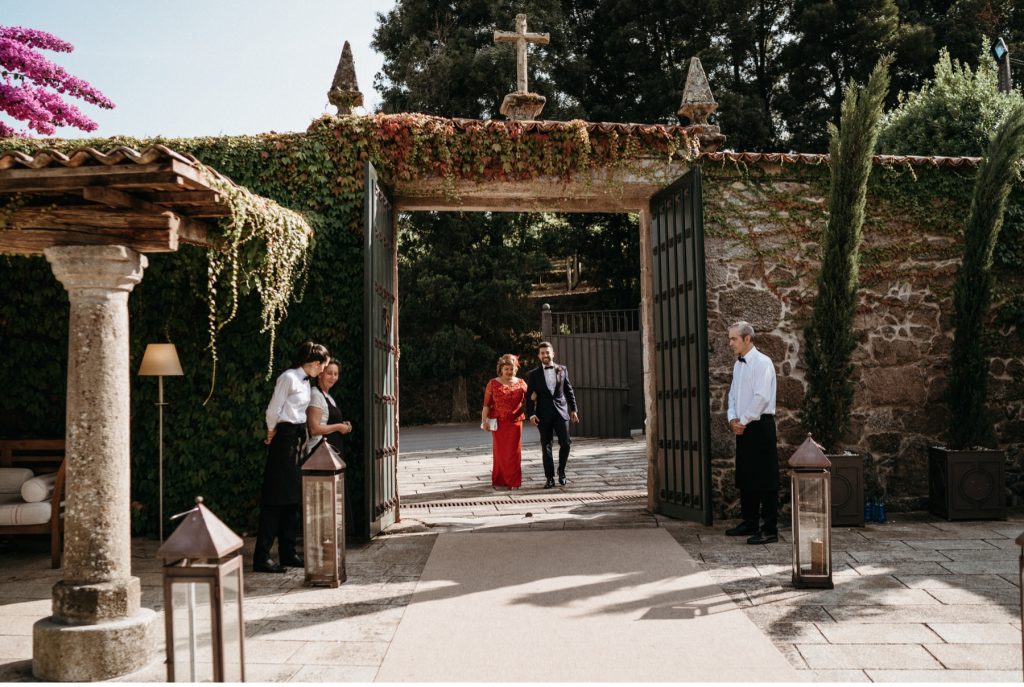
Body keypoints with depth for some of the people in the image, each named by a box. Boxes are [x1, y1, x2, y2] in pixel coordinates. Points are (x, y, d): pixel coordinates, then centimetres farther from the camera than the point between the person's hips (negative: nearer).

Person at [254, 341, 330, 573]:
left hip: (298, 440, 9)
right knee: (275, 498, -7)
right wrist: (272, 432, 1)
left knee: (292, 499, 11)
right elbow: (273, 410, -12)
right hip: (285, 438, -9)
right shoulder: (288, 377, -11)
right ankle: (261, 557, -3)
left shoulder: (305, 381, 15)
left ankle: (288, 552, 19)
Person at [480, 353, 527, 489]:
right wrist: (484, 421, -11)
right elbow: (486, 404, -2)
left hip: (515, 422, 1)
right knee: (499, 451, 3)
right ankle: (499, 480, 13)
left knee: (514, 451, 1)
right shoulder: (493, 384, 1)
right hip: (498, 422, -1)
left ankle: (513, 481, 9)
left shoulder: (521, 383, 6)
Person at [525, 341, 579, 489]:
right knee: (546, 446, 2)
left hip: (561, 411, 1)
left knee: (565, 443, -6)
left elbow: (569, 390, 11)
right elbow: (529, 396, 1)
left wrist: (573, 409, 7)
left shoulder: (562, 370, 8)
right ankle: (549, 478, 10)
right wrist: (531, 413, -9)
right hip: (544, 414, -1)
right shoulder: (533, 374, 3)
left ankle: (561, 470, 17)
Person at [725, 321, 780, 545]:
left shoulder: (762, 363, -12)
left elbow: (761, 397, -18)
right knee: (745, 478, 14)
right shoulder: (738, 365, 14)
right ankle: (749, 523, 24)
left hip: (760, 425, -9)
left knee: (765, 480, -6)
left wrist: (742, 421, -13)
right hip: (742, 427, 9)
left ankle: (770, 529, -3)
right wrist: (733, 419, 1)